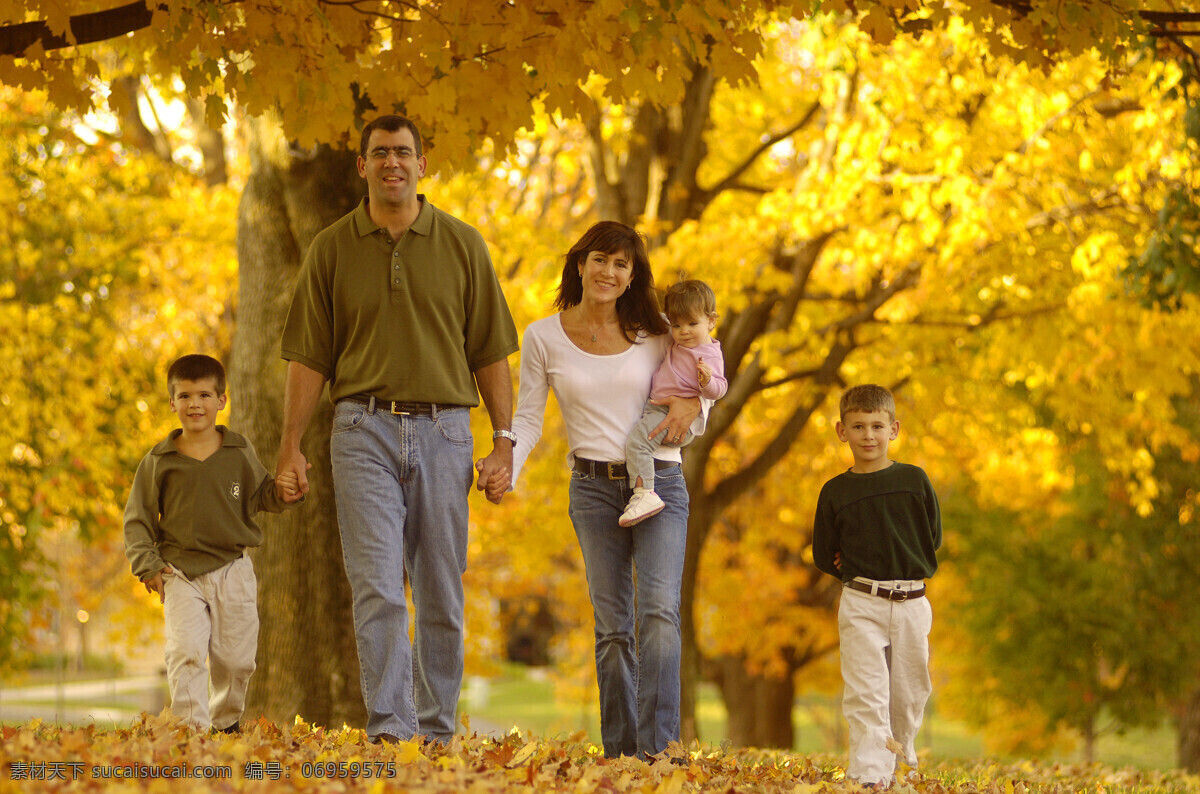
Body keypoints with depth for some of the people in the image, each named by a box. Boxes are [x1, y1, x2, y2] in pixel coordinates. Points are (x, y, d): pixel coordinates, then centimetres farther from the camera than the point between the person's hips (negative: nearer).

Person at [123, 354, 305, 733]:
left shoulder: (239, 453, 4)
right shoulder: (158, 461, 0)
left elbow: (258, 496, 14)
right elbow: (138, 517, 4)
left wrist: (280, 493, -8)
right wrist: (146, 564, -6)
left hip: (232, 571, 2)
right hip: (180, 574, -1)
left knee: (235, 658, 6)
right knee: (185, 652, -17)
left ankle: (226, 722, 28)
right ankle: (191, 727, -14)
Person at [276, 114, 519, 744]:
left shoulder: (463, 245, 7)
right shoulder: (331, 250, 6)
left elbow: (490, 352, 8)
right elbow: (310, 356, 7)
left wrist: (504, 439, 2)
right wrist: (290, 445, 1)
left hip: (443, 430, 1)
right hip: (364, 429, -1)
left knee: (441, 596, 5)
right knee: (377, 588, -12)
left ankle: (438, 729, 13)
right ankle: (389, 727, -16)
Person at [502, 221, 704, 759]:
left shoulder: (654, 334, 4)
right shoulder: (543, 338, 3)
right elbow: (528, 419, 4)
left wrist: (693, 405, -7)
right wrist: (507, 465, -15)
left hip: (660, 485, -1)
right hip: (594, 487, 1)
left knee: (659, 610, -17)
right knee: (612, 628, 2)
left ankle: (659, 749, -20)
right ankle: (619, 752, 8)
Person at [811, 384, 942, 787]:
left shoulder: (915, 481, 2)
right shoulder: (835, 492, 2)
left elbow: (932, 538, 7)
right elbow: (824, 556, 9)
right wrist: (861, 572, 1)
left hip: (911, 603, 1)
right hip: (860, 605, -1)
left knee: (909, 692, 9)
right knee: (866, 694, -11)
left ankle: (903, 760, 29)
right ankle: (870, 773, -14)